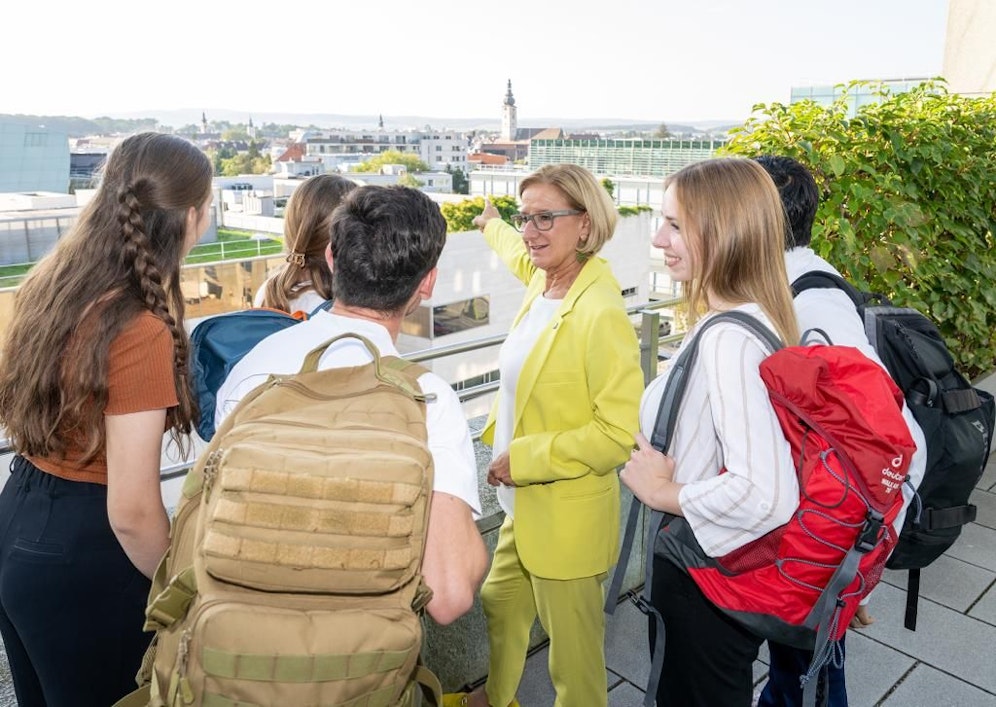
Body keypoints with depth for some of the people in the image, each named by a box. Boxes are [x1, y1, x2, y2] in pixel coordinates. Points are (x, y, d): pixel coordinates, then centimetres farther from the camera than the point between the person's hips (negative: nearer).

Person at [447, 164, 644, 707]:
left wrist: (525, 458, -22)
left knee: (572, 648, 11)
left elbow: (620, 433, -25)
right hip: (524, 505, 9)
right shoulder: (543, 281, 0)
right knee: (500, 603, 29)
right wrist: (492, 226, 46)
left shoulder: (601, 315, -25)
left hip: (568, 517, -9)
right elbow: (521, 254, 27)